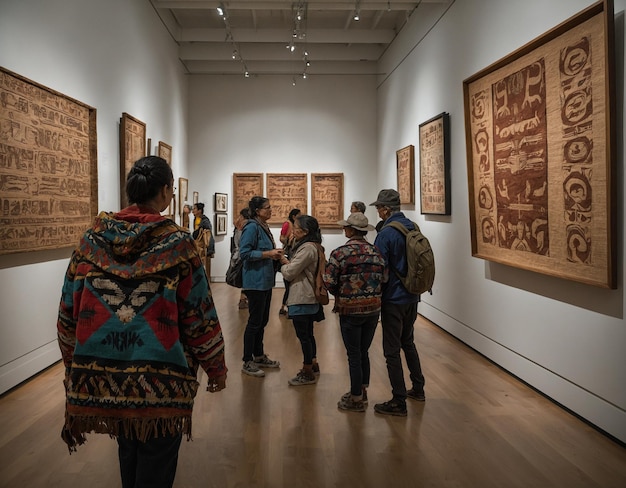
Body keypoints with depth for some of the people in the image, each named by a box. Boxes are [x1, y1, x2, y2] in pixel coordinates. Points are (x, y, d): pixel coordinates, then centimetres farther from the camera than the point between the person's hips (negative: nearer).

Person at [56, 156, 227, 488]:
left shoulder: (92, 239, 1)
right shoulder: (177, 243, -10)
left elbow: (68, 313, 4)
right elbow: (200, 317, -8)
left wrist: (74, 366, 16)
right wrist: (216, 368, 6)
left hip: (102, 376, 5)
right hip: (160, 381, -4)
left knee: (128, 455, 27)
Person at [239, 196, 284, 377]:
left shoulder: (263, 227, 12)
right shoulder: (252, 227, -15)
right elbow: (244, 253, -22)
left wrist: (275, 255, 3)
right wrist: (268, 254, -20)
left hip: (266, 281, 9)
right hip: (256, 282, -9)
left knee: (262, 321, 16)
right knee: (255, 322, -1)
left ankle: (259, 356, 29)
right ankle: (247, 363, 10)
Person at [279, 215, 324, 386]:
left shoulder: (307, 249, -21)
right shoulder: (313, 246, 11)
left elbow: (289, 273, -18)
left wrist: (283, 263, 0)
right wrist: (288, 262, 0)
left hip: (301, 299, -10)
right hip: (309, 297, 10)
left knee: (303, 335, 0)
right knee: (308, 333, 20)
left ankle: (307, 374, 10)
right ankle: (313, 365, 33)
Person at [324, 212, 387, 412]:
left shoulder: (340, 253, -13)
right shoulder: (376, 252, 2)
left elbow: (329, 282, -15)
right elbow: (384, 279, 1)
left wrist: (340, 295, 4)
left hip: (350, 310, -5)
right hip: (374, 308, 5)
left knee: (354, 355, 7)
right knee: (364, 352, 20)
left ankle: (356, 399, 18)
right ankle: (362, 391, 33)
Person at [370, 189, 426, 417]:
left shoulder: (386, 233, -18)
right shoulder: (413, 228, 5)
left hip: (393, 299, -8)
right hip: (412, 297, 8)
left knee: (392, 350, 1)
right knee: (408, 342, 23)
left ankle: (399, 402, 7)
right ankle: (418, 388, 33)